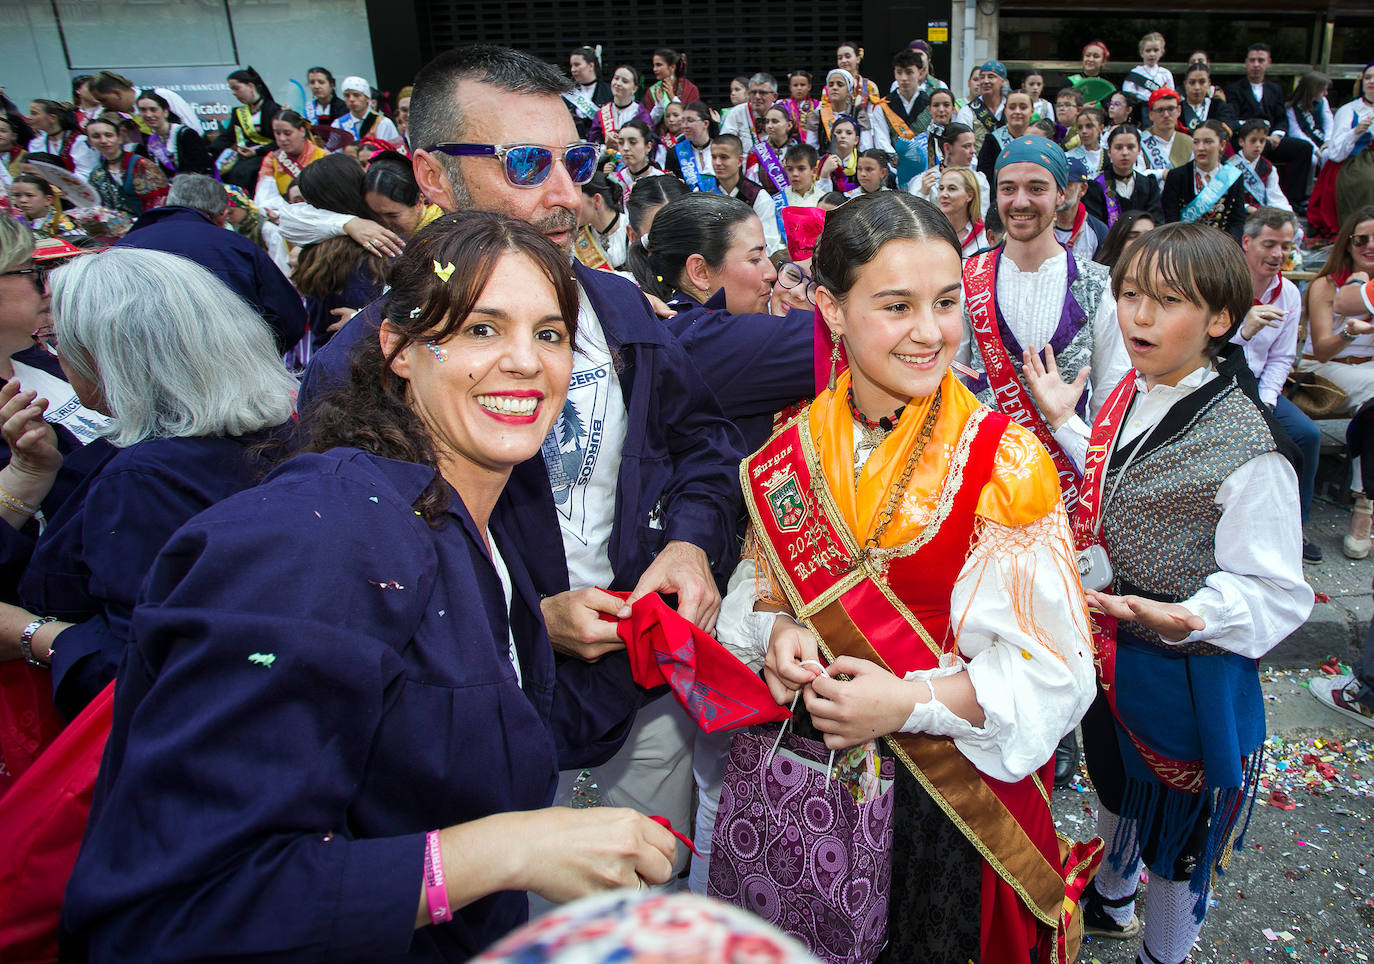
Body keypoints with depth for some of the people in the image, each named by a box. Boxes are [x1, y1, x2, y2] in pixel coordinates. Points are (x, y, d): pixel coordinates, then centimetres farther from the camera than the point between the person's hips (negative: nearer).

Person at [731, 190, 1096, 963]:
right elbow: (762, 588, 7)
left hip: (945, 791, -3)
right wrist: (781, 631, -15)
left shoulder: (1002, 461, -17)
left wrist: (912, 702, -26)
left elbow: (1050, 667, -15)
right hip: (807, 779, 4)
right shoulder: (794, 450, -4)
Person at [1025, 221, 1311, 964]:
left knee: (1177, 829, 18)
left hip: (1186, 672, -7)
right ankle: (1110, 903, 59)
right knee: (1116, 787, 30)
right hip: (1109, 647, 7)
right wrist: (1063, 421, 9)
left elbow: (1275, 594, -21)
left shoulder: (1246, 442, -24)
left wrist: (1186, 616, -38)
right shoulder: (1130, 394, -3)